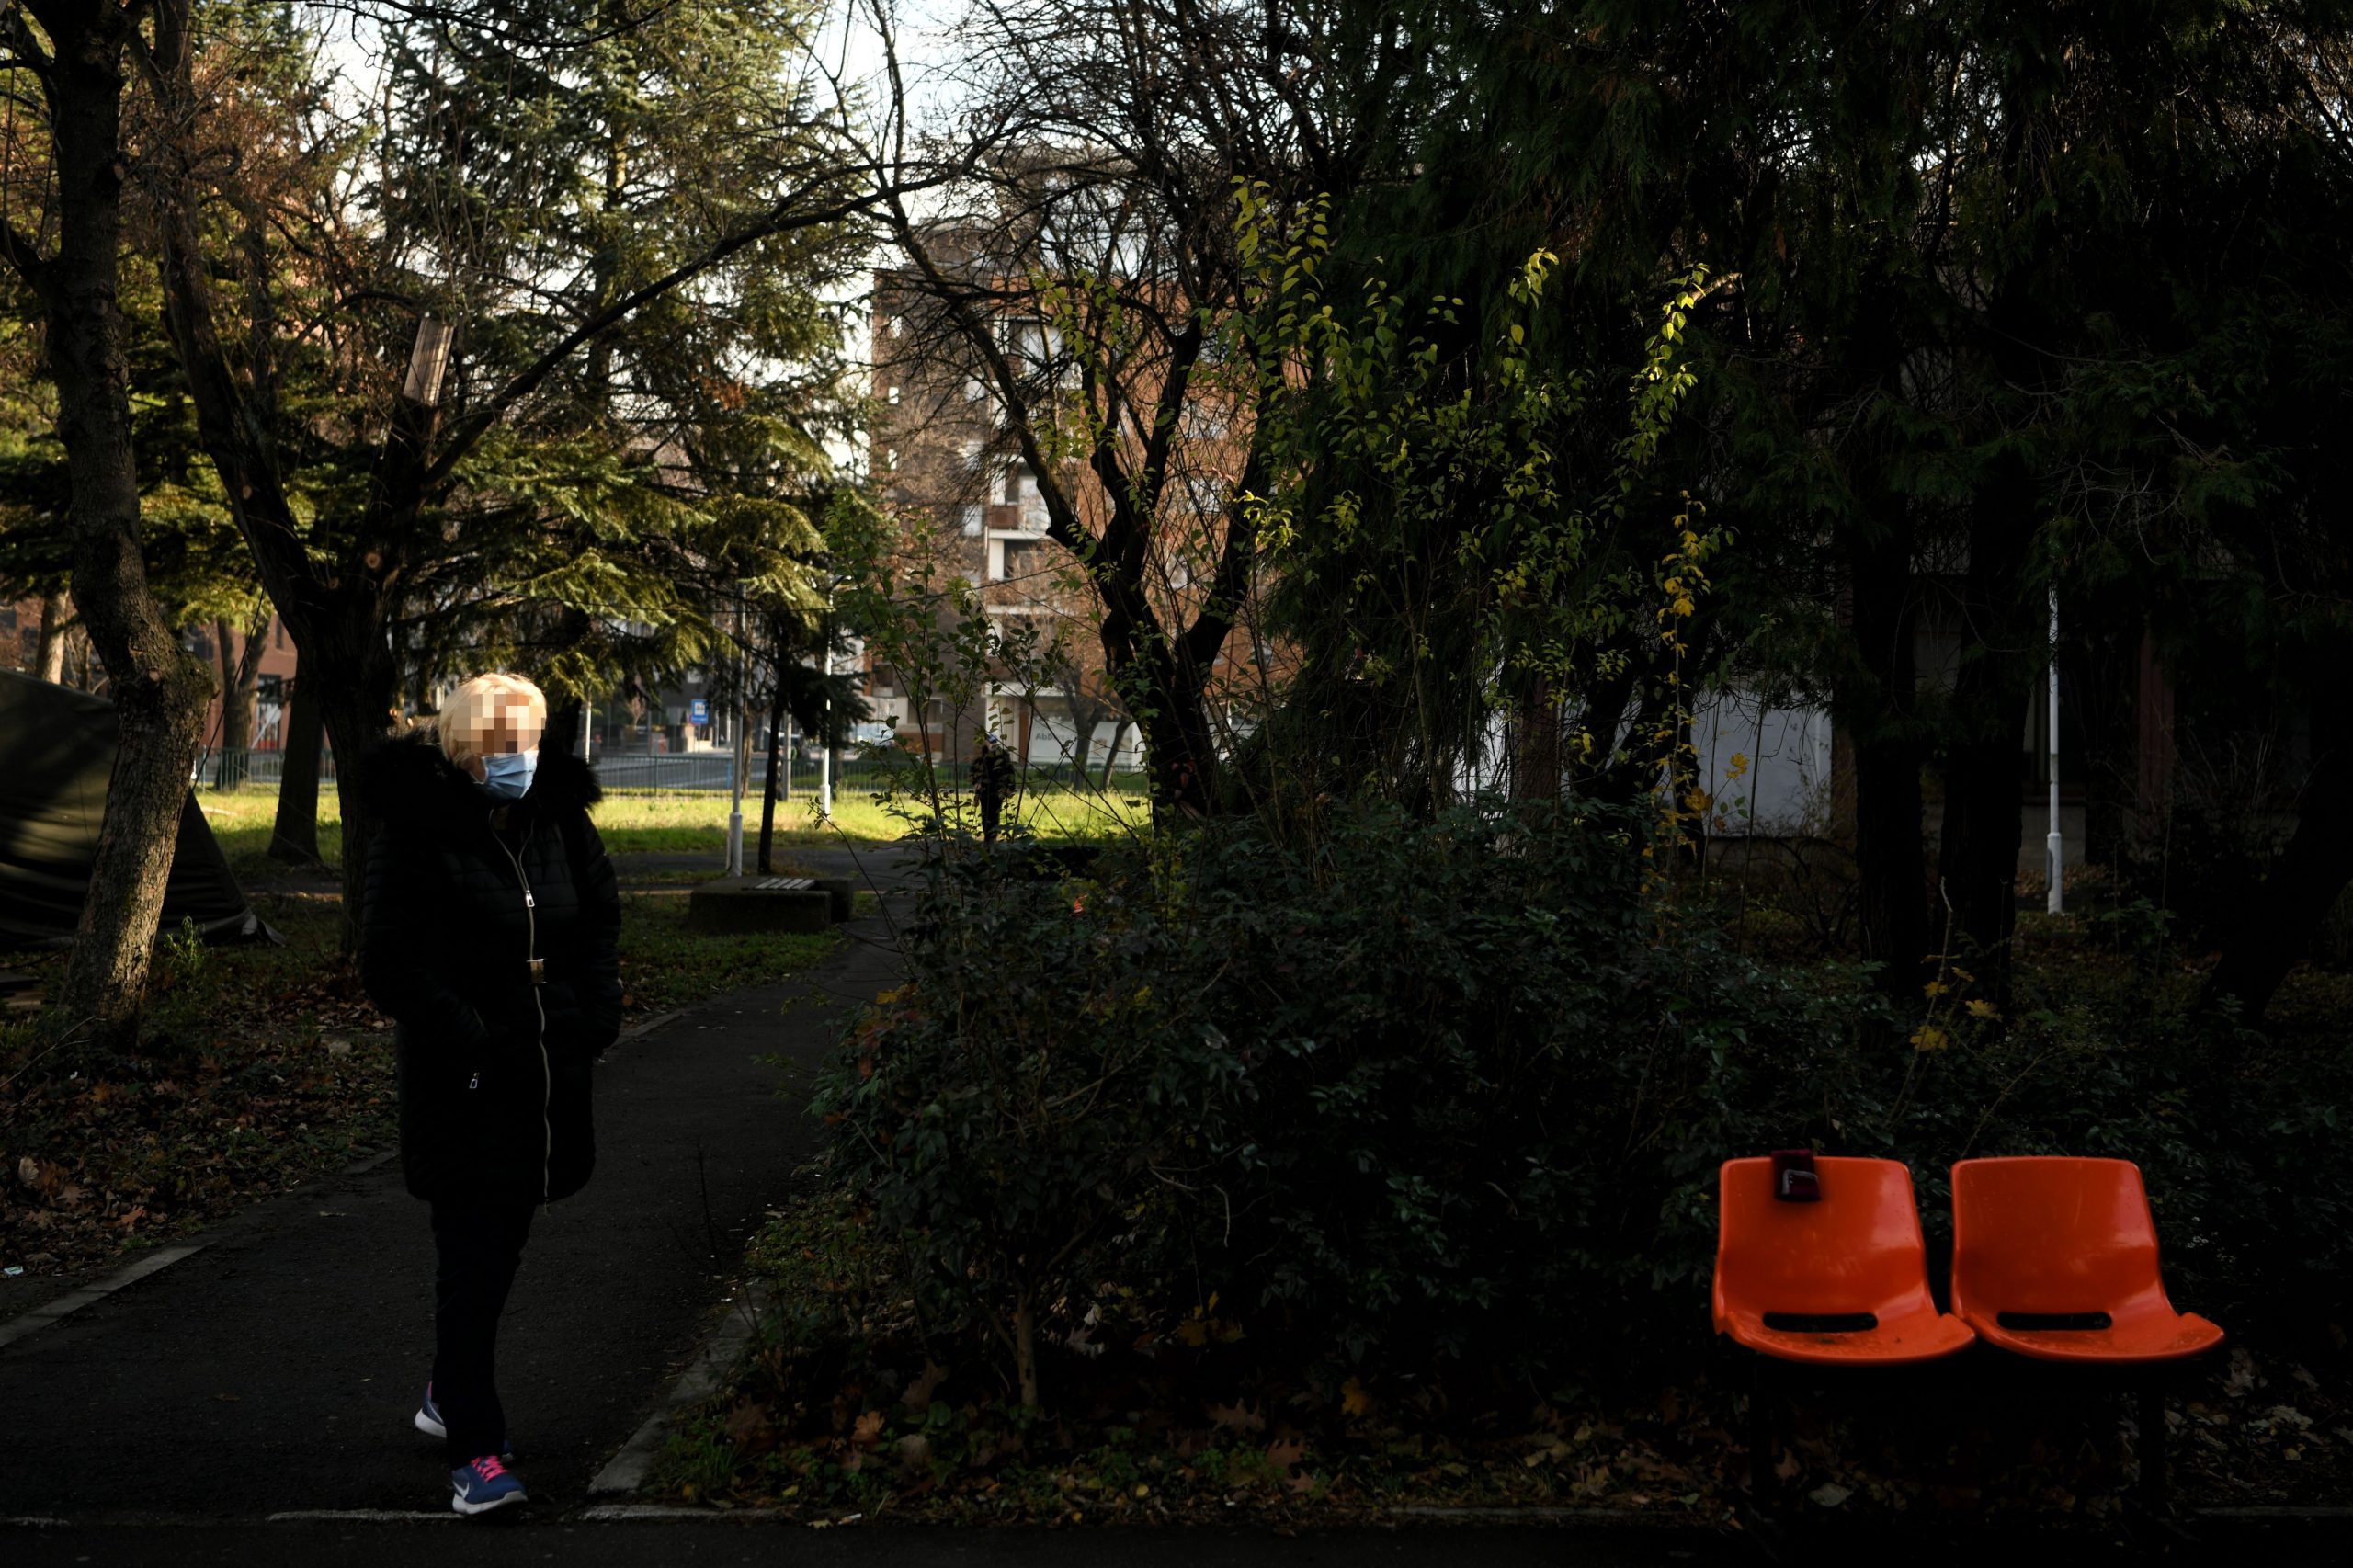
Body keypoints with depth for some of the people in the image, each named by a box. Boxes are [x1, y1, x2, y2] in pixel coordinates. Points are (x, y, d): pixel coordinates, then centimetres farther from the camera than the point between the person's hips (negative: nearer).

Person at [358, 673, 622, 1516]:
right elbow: (389, 962, -12)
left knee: (502, 1240, 18)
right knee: (473, 1256, -7)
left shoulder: (559, 815, 5)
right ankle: (475, 1451, -1)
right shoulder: (415, 831, -11)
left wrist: (595, 1017, 4)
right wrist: (466, 1039, -19)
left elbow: (600, 917, 16)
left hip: (549, 1068, 6)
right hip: (463, 1079, -6)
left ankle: (447, 1394, 39)